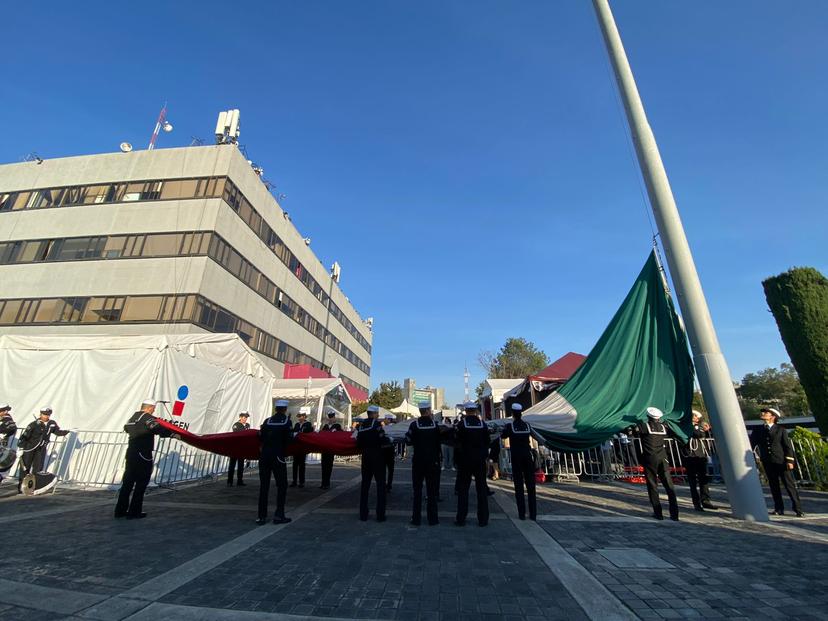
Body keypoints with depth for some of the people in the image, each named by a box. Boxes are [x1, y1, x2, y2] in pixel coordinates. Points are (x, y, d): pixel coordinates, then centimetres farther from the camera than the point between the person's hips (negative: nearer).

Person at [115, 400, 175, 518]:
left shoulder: (133, 417, 13)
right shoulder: (148, 418, -13)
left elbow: (126, 428, 33)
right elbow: (159, 429, -29)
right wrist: (174, 434, -30)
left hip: (130, 453, 8)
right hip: (143, 456, -8)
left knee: (127, 482, 15)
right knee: (141, 484, 2)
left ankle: (120, 510, 21)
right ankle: (134, 512, 7)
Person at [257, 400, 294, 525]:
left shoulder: (267, 421, 6)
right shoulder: (286, 420, -4)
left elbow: (260, 437, 3)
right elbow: (289, 439, -8)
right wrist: (293, 434, 12)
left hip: (263, 455, 4)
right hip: (277, 456, -4)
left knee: (263, 486, 12)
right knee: (282, 486, 8)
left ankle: (261, 516, 16)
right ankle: (279, 515, 5)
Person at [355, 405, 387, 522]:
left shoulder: (361, 425, 7)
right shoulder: (376, 424, -13)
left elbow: (358, 443, 10)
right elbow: (382, 440, -19)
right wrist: (390, 440, -1)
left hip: (366, 457, 6)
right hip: (377, 457, -6)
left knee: (365, 485, 13)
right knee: (380, 485, 3)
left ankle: (363, 514, 18)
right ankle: (380, 515, 4)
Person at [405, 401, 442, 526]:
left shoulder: (414, 424, -11)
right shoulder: (435, 424, -6)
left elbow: (408, 441, -7)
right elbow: (440, 441, 2)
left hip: (418, 461, -1)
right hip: (433, 461, 1)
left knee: (417, 490, 10)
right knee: (431, 490, 10)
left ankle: (416, 519, 14)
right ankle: (432, 519, 15)